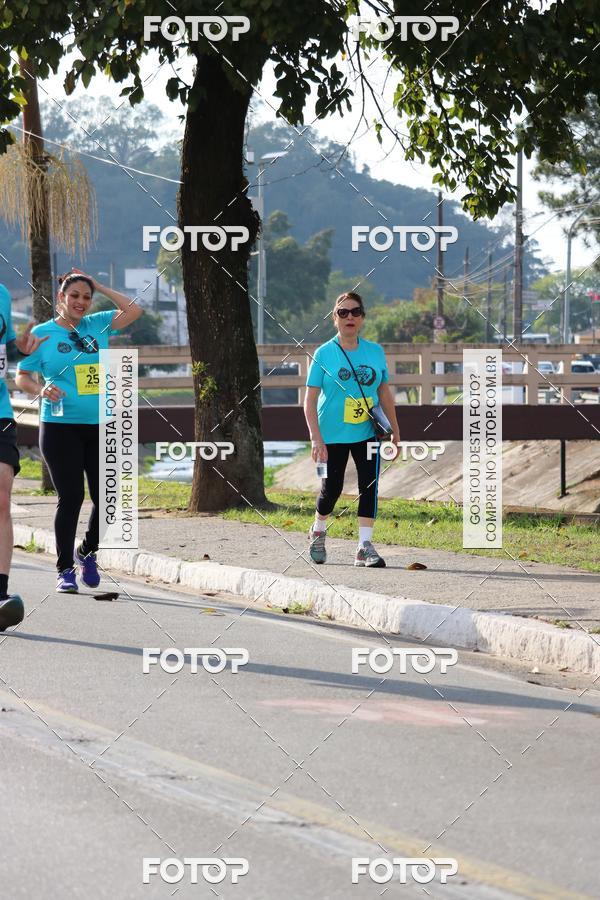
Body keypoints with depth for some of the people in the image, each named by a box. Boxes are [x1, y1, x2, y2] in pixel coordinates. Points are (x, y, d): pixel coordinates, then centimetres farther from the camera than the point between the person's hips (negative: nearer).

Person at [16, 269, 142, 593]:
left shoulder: (97, 325, 11)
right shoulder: (42, 333, 2)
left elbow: (133, 310, 6)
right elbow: (22, 377, 4)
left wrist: (99, 286, 7)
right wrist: (42, 390, -16)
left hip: (100, 426, 4)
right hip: (60, 427, -4)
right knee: (70, 497, -6)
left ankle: (87, 551, 25)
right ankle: (64, 569, 5)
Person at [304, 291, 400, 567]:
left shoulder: (375, 352, 4)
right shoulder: (324, 353, -5)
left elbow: (384, 393, 13)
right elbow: (310, 399, -8)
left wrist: (395, 431, 11)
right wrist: (316, 438, -16)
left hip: (367, 432, 2)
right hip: (332, 434, -2)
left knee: (369, 485, -9)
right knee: (332, 488, 4)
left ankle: (365, 546, -7)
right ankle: (318, 531, 32)